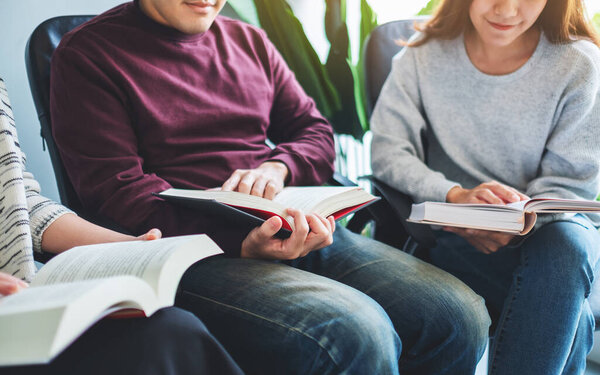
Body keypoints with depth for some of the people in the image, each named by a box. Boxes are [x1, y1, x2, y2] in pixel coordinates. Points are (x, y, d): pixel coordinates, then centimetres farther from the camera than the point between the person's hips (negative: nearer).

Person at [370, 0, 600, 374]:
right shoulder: (426, 53, -1)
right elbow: (387, 151, -7)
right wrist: (456, 196, -26)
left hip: (546, 224, 2)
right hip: (454, 234, -1)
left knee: (565, 243, -36)